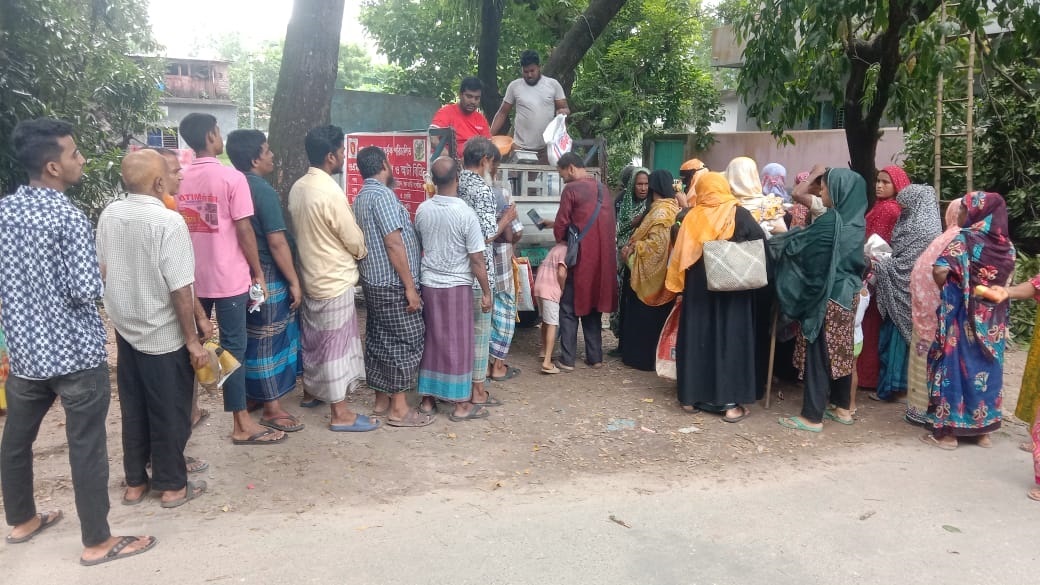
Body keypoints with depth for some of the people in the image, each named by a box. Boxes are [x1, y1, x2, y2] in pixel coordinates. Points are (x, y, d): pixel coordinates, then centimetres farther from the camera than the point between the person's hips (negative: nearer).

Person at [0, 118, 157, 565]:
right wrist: (102, 274, -2)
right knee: (87, 448, 3)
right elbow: (88, 291, -22)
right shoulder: (70, 218, -19)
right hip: (76, 352, -7)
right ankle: (97, 543, 14)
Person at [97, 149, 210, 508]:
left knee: (133, 409, 18)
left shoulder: (109, 215, -1)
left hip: (125, 329, 6)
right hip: (164, 336, -6)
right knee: (169, 412, 9)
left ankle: (135, 482, 31)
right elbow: (180, 289, -22)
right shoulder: (168, 221, -22)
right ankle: (172, 485, 22)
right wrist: (193, 341, -13)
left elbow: (102, 272, 9)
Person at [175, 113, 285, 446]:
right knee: (232, 348, -1)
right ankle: (241, 424, 5)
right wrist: (258, 273, -5)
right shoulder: (232, 178, -13)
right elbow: (244, 230, -14)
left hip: (192, 277, 6)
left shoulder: (181, 180, 5)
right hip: (228, 278, -6)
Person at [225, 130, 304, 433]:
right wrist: (294, 282, -16)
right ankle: (272, 408, 7)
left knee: (252, 337, 18)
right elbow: (277, 242, -21)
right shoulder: (263, 191, -19)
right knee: (270, 339, -1)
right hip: (267, 275, -9)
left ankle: (252, 393, 31)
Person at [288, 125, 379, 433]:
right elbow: (354, 240, -16)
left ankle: (314, 389, 38)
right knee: (336, 344, -2)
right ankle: (341, 413, 5)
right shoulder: (330, 192, -23)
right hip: (334, 279, -9)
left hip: (311, 274, 9)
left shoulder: (298, 187, 4)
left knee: (315, 338, 22)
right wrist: (362, 252, 5)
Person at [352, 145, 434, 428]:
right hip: (393, 284, -10)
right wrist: (410, 286, -20)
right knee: (406, 342, -3)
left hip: (374, 281, 10)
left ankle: (382, 400, 22)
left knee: (379, 340, 14)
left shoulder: (361, 197, 13)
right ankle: (399, 409, 2)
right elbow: (393, 244, -22)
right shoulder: (382, 195, -17)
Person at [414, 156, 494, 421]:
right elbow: (477, 260, -14)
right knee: (458, 344, 4)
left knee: (430, 340, 14)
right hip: (457, 287, -5)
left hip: (428, 284, 5)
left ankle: (428, 398, 22)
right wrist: (486, 292, -5)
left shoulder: (422, 210, -1)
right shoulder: (465, 213, -16)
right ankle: (461, 404, 11)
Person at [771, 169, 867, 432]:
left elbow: (796, 244, -13)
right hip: (848, 293, 8)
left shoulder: (830, 221, -19)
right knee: (840, 350, 16)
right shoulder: (855, 220, 6)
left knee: (819, 351, -3)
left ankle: (812, 416, 3)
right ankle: (842, 407, 26)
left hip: (826, 295, -8)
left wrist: (774, 240, 8)